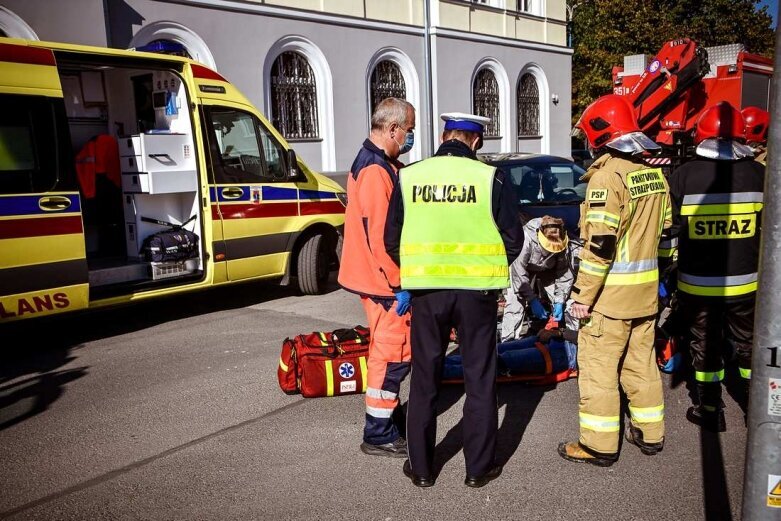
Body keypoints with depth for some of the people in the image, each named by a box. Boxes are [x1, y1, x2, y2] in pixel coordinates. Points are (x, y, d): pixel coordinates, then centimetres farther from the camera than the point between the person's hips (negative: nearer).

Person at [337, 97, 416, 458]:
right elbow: (379, 235, -23)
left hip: (379, 277, 10)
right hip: (384, 280, -10)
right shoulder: (377, 171, -19)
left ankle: (389, 414, 34)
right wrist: (399, 284, -19)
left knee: (392, 349, 20)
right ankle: (378, 435, 8)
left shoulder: (377, 164, 14)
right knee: (393, 353, -2)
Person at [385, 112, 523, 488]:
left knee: (424, 380, 14)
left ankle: (421, 468, 24)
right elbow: (514, 239, -3)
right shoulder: (490, 178, -7)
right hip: (477, 291, -1)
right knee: (479, 380, 13)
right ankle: (479, 468, 22)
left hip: (426, 291, 2)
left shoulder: (409, 177, -1)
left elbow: (392, 240, 3)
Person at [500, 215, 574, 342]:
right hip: (524, 269, -3)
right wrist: (532, 300, -34)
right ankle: (509, 342, -8)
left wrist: (559, 302, -23)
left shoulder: (563, 244, -28)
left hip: (547, 270, 3)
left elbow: (565, 274, -17)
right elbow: (519, 273, -34)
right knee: (515, 304, -17)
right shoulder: (526, 238, -40)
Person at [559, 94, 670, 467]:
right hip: (645, 292, 8)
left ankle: (599, 445, 10)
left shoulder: (608, 174, -17)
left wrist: (583, 296, -16)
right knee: (641, 363, 18)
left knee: (598, 368, 1)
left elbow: (600, 244, -21)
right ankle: (650, 434, 29)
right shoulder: (654, 174, 10)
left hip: (609, 295, -8)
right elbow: (664, 232, 15)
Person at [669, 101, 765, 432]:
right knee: (748, 344, 19)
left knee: (705, 345, 12)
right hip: (745, 281, 2)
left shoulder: (683, 175, -10)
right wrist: (764, 268, 18)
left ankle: (710, 411, 21)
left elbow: (669, 229, -5)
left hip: (698, 283, -2)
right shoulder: (758, 174, -4)